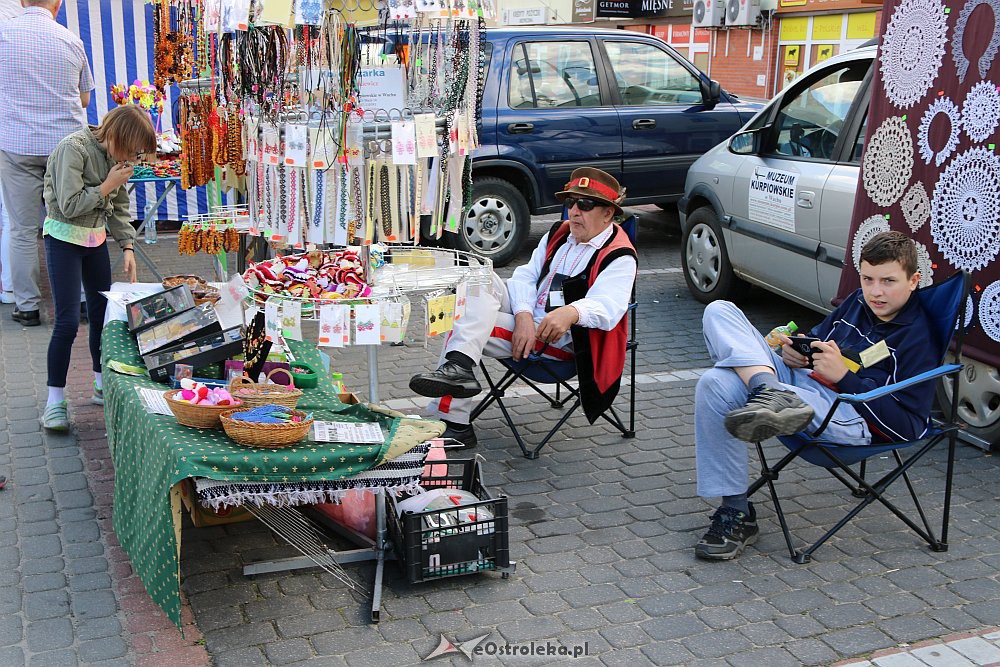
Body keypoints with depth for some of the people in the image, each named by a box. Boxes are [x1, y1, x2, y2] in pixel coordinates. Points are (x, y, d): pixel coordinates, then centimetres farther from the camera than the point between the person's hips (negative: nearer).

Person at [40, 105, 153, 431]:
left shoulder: (117, 156, 3)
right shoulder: (74, 148, -20)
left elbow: (120, 208, 10)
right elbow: (69, 206, -22)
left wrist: (127, 246, 1)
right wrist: (107, 186, -19)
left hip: (96, 238, 7)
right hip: (64, 238, -7)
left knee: (102, 313, 11)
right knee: (67, 321, -10)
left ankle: (102, 385, 26)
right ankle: (54, 400, -2)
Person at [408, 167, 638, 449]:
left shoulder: (619, 258, -9)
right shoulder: (558, 234, 14)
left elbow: (607, 307, -26)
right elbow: (525, 276, 4)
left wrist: (571, 312, -49)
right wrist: (524, 317, -16)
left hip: (561, 339, -7)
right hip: (525, 318, 7)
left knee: (461, 327, -21)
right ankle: (458, 367, -34)